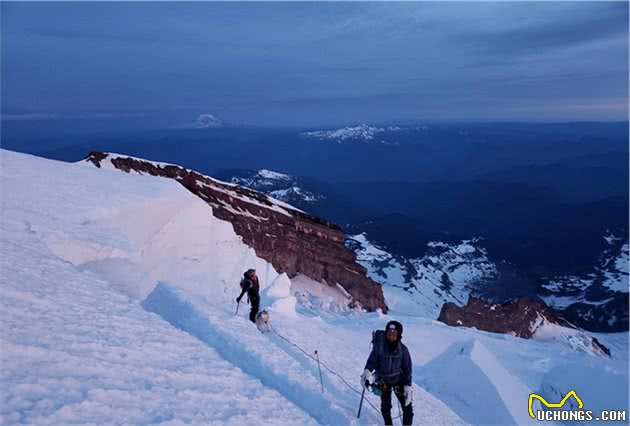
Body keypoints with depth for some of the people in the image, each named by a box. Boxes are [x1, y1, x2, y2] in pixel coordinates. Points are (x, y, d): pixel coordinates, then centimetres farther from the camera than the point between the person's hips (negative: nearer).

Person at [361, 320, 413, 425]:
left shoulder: (403, 349, -17)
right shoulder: (379, 345, -20)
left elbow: (407, 369, -10)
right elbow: (372, 360, -9)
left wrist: (408, 387, -13)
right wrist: (367, 372, -26)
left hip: (399, 380, 0)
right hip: (383, 380, 0)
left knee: (407, 407, 0)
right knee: (385, 406, 7)